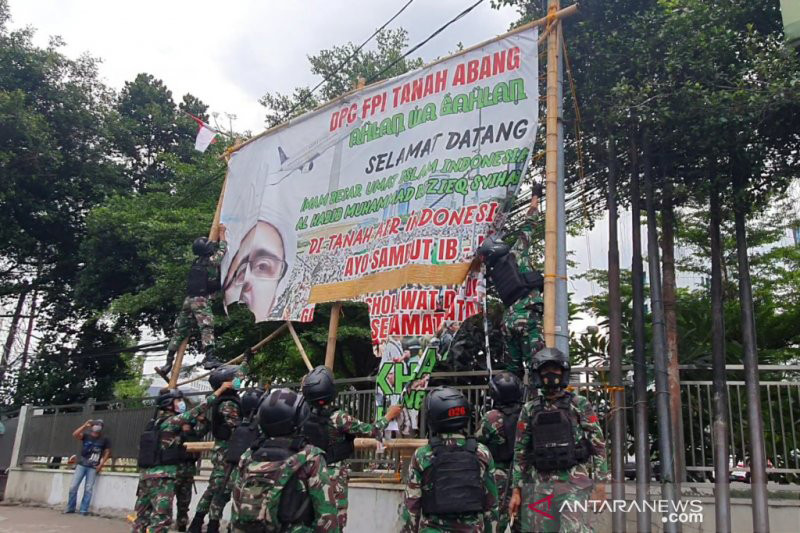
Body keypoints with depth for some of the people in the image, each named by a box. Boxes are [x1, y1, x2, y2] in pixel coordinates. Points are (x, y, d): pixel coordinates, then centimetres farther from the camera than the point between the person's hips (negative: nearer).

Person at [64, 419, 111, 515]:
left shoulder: (104, 439, 1)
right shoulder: (86, 435, 1)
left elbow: (107, 452, 6)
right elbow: (75, 434, -16)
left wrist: (101, 465, -3)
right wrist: (85, 425, -23)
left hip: (93, 467, -1)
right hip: (81, 464, 1)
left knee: (88, 489, -2)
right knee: (73, 486, -1)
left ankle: (84, 510, 5)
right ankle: (70, 508, 15)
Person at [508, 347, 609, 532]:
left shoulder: (580, 404, 3)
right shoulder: (529, 409, 9)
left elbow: (598, 445, 2)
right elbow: (520, 452, 11)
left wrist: (600, 484, -4)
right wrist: (516, 490, 7)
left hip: (573, 480, -3)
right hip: (540, 483, 3)